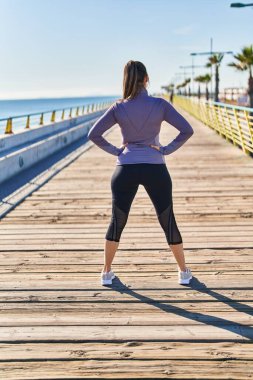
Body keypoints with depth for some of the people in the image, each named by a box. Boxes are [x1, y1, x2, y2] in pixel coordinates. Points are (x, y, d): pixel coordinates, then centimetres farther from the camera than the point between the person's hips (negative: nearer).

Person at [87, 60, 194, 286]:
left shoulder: (118, 108, -3)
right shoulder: (160, 105, -6)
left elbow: (93, 134, -2)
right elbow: (187, 130, -8)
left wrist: (115, 151, 3)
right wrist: (167, 150, -2)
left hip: (126, 169, 1)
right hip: (155, 169, -1)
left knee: (117, 222, 13)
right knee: (168, 221, 11)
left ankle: (107, 272, 20)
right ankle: (184, 272, 20)